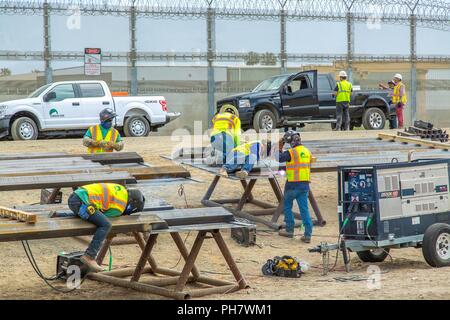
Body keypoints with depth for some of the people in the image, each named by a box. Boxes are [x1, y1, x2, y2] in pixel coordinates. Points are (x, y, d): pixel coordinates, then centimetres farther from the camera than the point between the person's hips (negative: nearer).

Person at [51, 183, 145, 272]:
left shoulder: (121, 189, 23)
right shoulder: (120, 209, -2)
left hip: (74, 195, 10)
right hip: (81, 202, -10)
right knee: (105, 225, -14)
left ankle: (57, 216, 26)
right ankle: (89, 256, -17)